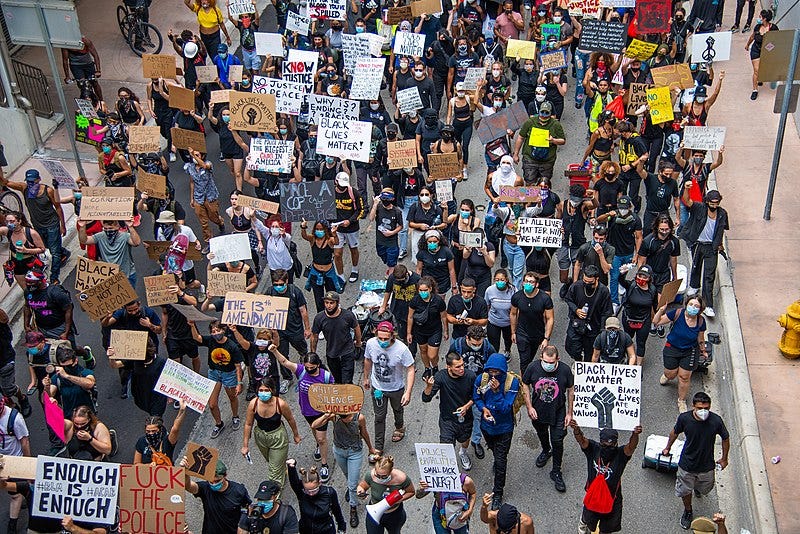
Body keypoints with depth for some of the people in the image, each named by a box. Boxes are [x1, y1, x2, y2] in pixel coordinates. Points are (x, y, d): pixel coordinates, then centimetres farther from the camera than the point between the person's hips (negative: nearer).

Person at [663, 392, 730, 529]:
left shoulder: (716, 421, -28)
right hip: (687, 464, 0)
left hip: (706, 466, 1)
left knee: (705, 489, 27)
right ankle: (688, 511, 49)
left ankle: (698, 486, 64)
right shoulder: (684, 418, -25)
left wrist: (724, 459, 6)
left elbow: (725, 438, -7)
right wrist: (667, 447, 13)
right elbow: (675, 432, -2)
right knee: (685, 491, 18)